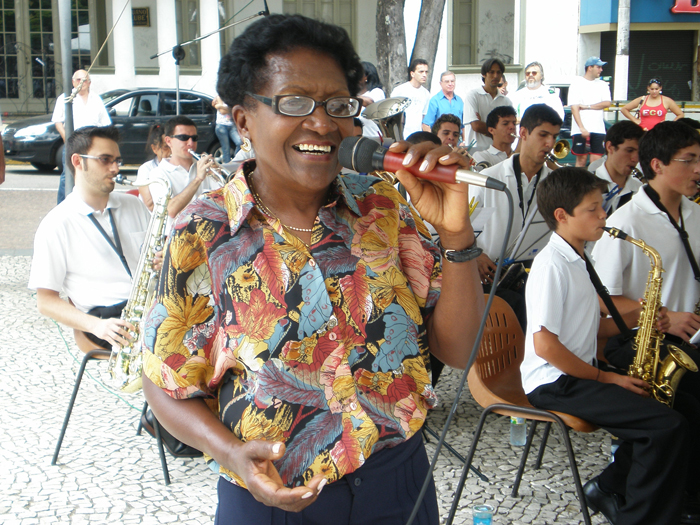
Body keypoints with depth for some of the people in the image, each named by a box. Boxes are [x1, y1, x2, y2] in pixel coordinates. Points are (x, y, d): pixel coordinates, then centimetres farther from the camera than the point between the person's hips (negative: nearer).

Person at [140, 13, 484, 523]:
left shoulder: (384, 207, -5)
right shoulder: (203, 234, -12)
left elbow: (459, 350, -6)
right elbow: (170, 385, -5)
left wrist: (456, 233, -19)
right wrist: (234, 453, -22)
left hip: (401, 481, 3)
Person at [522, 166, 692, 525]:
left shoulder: (577, 260, 14)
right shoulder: (551, 264, -16)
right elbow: (544, 344, -21)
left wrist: (633, 317, 1)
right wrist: (605, 378, -14)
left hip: (580, 372, 10)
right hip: (554, 382, -10)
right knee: (669, 428, -20)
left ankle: (610, 487, 9)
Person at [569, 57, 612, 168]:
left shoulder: (602, 85, 14)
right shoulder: (577, 83, 1)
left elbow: (607, 103, -1)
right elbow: (574, 107, -7)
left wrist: (587, 106, -10)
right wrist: (582, 128, -16)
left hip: (598, 129, 3)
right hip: (580, 130, -3)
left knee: (596, 160, -1)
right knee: (581, 159, 0)